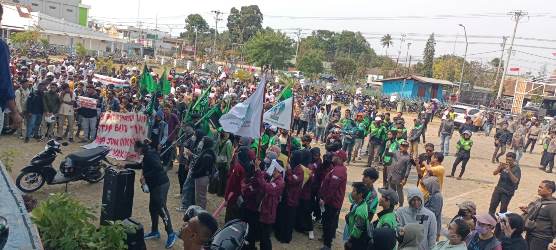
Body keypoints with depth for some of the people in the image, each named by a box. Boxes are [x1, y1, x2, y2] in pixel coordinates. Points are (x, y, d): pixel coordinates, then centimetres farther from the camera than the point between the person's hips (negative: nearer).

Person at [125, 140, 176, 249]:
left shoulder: (150, 155, -17)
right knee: (153, 208, 15)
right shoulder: (147, 155, 15)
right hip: (155, 185, 10)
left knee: (161, 208, -9)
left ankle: (171, 234, -5)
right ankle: (154, 232, 27)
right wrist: (127, 166, 29)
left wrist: (145, 177, -22)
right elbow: (140, 165, 32)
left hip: (161, 184, -10)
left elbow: (158, 168, -28)